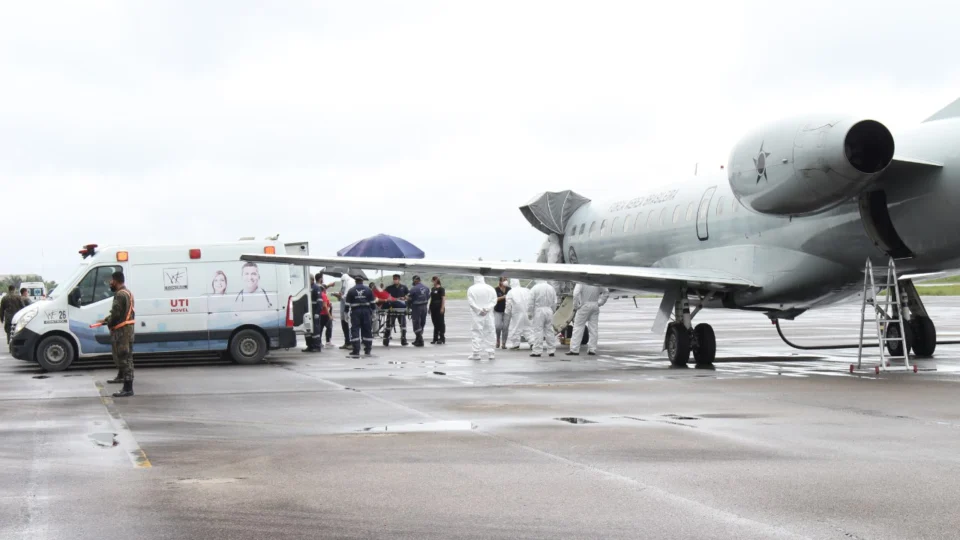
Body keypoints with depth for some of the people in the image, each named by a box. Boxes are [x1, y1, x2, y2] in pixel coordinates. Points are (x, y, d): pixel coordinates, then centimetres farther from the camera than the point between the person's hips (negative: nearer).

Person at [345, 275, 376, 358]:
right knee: (367, 330, 13)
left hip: (355, 311, -2)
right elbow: (373, 303, 6)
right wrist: (373, 311, 18)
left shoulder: (351, 291, 1)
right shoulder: (368, 290, 5)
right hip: (366, 311, 2)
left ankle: (356, 351, -12)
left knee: (354, 330, -3)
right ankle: (367, 350, 21)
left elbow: (347, 304, 0)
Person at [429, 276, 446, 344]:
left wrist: (442, 308, -19)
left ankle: (442, 338, 2)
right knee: (435, 323, 9)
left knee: (440, 323, -3)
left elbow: (443, 298, -12)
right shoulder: (432, 289, 14)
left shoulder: (441, 288, -8)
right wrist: (430, 308, 16)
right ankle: (435, 339, 13)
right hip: (433, 307, 8)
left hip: (439, 307, -8)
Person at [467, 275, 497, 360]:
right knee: (489, 333, 9)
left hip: (476, 315, -3)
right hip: (488, 315, 3)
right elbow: (494, 300, 0)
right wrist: (487, 308, -7)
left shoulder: (471, 289, -6)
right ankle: (490, 353, 11)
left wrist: (479, 309, -9)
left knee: (476, 333, 0)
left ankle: (476, 353, -5)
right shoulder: (490, 288, 4)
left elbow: (470, 302, -12)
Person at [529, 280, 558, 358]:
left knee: (538, 331, -4)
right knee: (549, 331, 9)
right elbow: (555, 302, 11)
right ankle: (551, 350, 12)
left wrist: (530, 313, 2)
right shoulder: (551, 288, 5)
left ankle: (537, 351, -6)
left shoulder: (534, 288, -10)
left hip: (539, 311, -5)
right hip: (549, 311, 5)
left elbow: (531, 303, -8)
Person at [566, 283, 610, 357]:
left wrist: (575, 306, -11)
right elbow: (606, 292, 15)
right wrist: (600, 302, 15)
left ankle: (574, 350, -6)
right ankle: (592, 350, 8)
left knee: (578, 327, -2)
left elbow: (576, 294, -21)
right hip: (595, 306, 5)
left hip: (585, 306, -5)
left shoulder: (581, 282, -9)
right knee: (593, 328, 8)